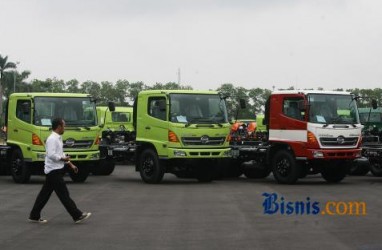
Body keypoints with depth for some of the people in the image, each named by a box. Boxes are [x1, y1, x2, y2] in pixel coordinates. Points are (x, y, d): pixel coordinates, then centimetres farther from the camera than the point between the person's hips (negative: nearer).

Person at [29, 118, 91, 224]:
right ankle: (77, 216, -3)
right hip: (54, 171, -10)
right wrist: (63, 158, -15)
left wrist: (70, 164, 19)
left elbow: (61, 154, 24)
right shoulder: (52, 139, -17)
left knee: (45, 194, 12)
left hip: (54, 171, 10)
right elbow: (51, 155, -26)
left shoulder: (58, 138, 15)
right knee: (64, 194, -6)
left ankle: (34, 216, 16)